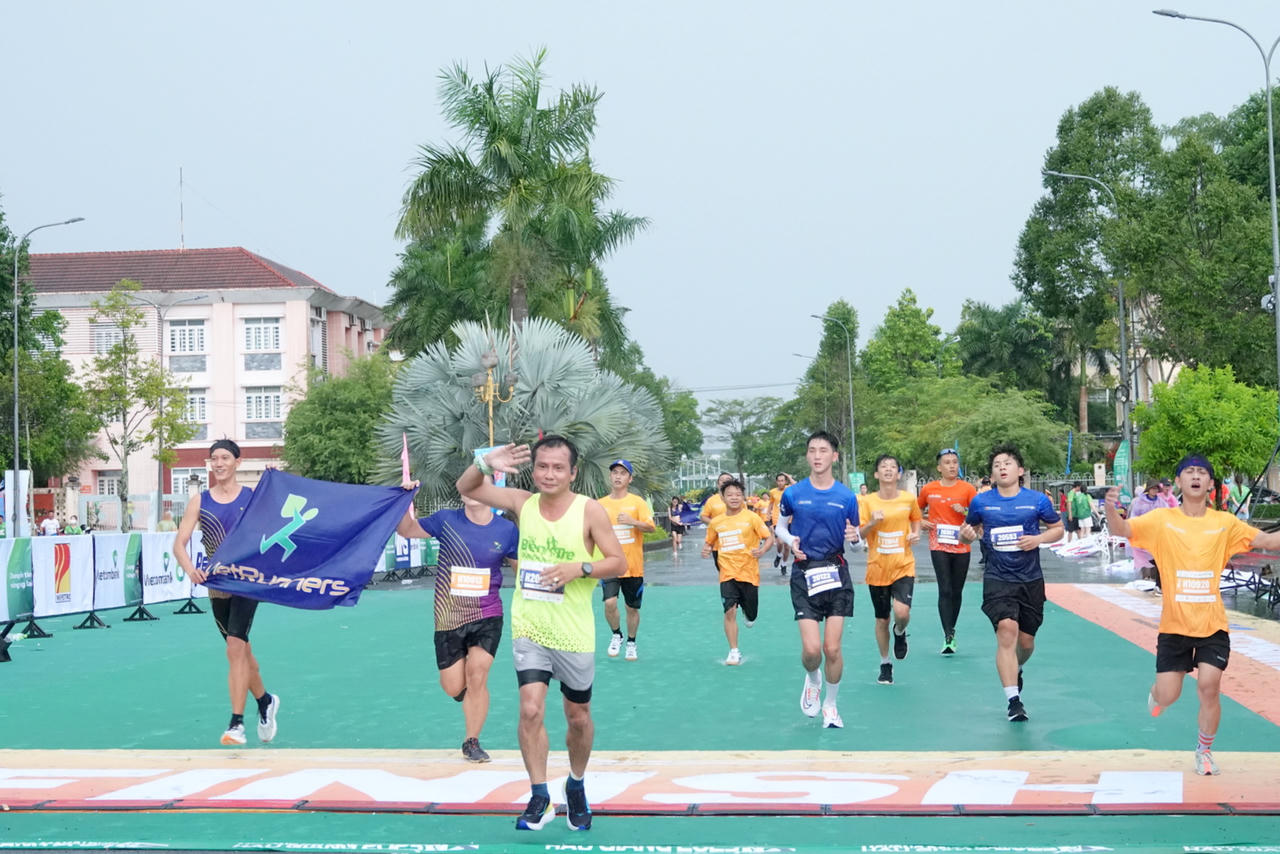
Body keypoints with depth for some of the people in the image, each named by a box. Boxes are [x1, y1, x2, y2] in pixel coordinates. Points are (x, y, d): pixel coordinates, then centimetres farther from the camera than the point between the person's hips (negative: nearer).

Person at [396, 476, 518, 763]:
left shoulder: (506, 530, -3)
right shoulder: (447, 520, -5)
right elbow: (406, 529, 4)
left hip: (487, 616, -1)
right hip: (449, 618, 1)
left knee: (477, 676, -11)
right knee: (453, 687, 2)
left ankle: (472, 742, 7)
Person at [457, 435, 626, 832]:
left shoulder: (590, 510, -10)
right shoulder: (522, 503, -1)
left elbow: (618, 563, -7)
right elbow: (466, 488, 5)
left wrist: (580, 567, -24)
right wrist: (485, 462, -15)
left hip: (573, 634, -1)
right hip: (528, 629, 1)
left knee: (578, 717, 12)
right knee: (531, 710, -13)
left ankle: (577, 786, 37)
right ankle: (540, 798, -2)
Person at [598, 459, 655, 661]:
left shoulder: (637, 502, -1)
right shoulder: (601, 504, 5)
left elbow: (651, 527, -11)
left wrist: (633, 522, -27)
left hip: (633, 566, 0)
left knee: (632, 608, 7)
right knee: (610, 603, -17)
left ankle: (631, 642, 29)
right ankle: (616, 635, 9)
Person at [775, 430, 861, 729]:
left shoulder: (846, 496, 1)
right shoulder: (793, 493, 0)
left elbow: (854, 535, 9)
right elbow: (780, 527, 14)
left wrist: (853, 536, -14)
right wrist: (791, 541, -7)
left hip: (836, 572, 1)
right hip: (805, 572, 0)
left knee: (832, 649, -1)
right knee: (811, 648, -10)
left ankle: (830, 704, 22)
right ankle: (812, 681, 26)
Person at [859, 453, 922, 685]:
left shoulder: (909, 499, -1)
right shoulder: (867, 501, -3)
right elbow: (858, 535, -2)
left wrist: (915, 534, -1)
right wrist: (872, 523, -20)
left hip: (903, 566, -1)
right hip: (877, 568, 1)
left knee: (902, 612, -21)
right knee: (881, 620, 9)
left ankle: (900, 632, 16)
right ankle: (885, 665, 27)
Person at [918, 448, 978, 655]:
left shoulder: (967, 488, 0)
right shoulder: (928, 489, 4)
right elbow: (917, 510, 21)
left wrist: (965, 511, -16)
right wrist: (921, 522, 2)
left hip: (961, 547, 1)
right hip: (939, 546, -1)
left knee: (957, 591, 9)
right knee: (945, 590, -11)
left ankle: (952, 630, 27)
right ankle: (948, 637, -13)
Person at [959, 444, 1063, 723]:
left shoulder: (1037, 500, -1)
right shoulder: (981, 501, 1)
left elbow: (1058, 529, 9)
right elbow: (970, 529, 15)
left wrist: (1038, 539, -11)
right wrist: (967, 534, -10)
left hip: (1031, 580, 1)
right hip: (997, 579, -1)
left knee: (1026, 640, 10)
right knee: (1007, 629, -21)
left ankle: (1015, 670, 47)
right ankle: (1014, 700, -19)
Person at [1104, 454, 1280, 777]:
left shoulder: (1224, 523, 1)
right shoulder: (1162, 520, -3)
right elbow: (1121, 529, -13)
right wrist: (1111, 509, -34)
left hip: (1213, 625, 1)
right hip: (1174, 625, 0)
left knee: (1209, 686, -10)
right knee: (1168, 695, 0)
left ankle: (1204, 751, 15)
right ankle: (1157, 693, 40)